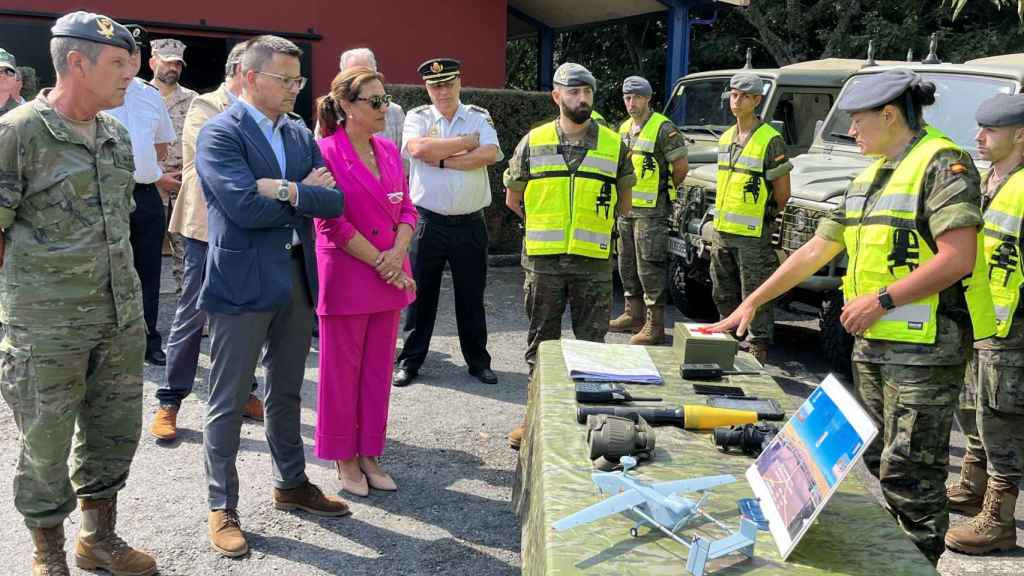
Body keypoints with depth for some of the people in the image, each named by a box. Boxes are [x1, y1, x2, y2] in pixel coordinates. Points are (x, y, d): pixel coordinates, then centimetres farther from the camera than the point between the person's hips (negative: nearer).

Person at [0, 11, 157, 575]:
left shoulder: (117, 134, 9)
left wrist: (119, 290, 16)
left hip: (121, 319, 6)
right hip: (47, 328, -6)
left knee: (115, 429, 15)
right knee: (46, 443, 7)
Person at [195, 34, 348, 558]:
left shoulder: (299, 133, 9)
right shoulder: (219, 133, -10)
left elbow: (334, 201, -1)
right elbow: (246, 206, -22)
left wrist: (285, 190, -16)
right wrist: (305, 192, -9)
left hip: (296, 278, 7)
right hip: (241, 282, -6)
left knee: (287, 394, 19)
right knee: (229, 402, 5)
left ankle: (291, 484, 35)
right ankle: (222, 507, 18)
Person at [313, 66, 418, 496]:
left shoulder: (388, 151, 10)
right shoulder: (326, 152, -11)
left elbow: (406, 209, 10)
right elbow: (332, 223, -14)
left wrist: (397, 255, -8)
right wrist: (380, 262, -13)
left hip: (390, 277, 7)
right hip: (346, 277, -6)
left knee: (379, 370, 13)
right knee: (342, 371, 5)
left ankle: (369, 455, 25)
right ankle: (344, 460, 20)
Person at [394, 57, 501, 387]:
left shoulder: (479, 117, 5)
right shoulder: (418, 117, 3)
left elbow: (489, 155, -14)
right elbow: (418, 148, -19)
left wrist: (441, 159, -14)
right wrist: (467, 141, -10)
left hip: (470, 223, 1)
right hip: (428, 220, -1)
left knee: (472, 295, 11)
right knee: (421, 294, 6)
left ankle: (478, 361, 23)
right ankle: (410, 361, 18)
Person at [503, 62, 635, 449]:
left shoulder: (614, 145, 4)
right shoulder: (533, 143, 3)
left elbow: (624, 203, 14)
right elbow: (513, 198, 13)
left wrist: (591, 225, 12)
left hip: (594, 261, 0)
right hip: (543, 260, 0)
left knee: (591, 344, 6)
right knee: (541, 342, 9)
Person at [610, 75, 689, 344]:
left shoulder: (663, 128, -11)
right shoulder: (624, 128, 13)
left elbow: (681, 166, -9)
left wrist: (665, 191, 3)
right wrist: (624, 195, 16)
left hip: (651, 210, -8)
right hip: (627, 207, 8)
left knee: (650, 266, -8)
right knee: (628, 264, 15)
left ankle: (655, 324, -3)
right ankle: (634, 314, 27)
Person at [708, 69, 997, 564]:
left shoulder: (942, 164, -9)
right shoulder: (870, 176, 17)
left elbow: (958, 257, -21)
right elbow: (814, 251, 19)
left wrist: (881, 300, -19)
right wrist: (751, 302, 17)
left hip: (924, 346, -9)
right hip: (872, 343, 9)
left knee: (908, 469, -5)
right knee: (878, 460, 16)